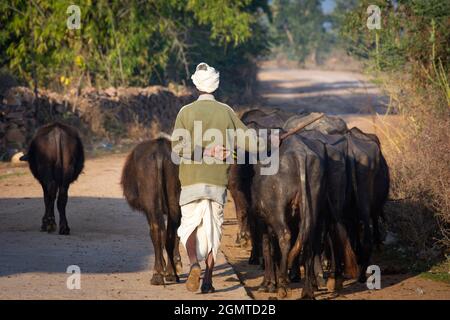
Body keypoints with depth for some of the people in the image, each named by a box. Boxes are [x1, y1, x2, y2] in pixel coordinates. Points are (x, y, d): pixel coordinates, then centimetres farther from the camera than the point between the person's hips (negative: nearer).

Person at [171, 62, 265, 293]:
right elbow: (248, 142, 5)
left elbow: (178, 146, -13)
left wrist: (203, 151, -10)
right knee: (213, 228, 9)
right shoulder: (226, 112, 2)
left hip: (192, 181, -1)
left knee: (189, 225, 9)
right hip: (218, 181, 1)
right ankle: (208, 280, 7)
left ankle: (194, 264, -18)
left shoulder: (186, 112, -2)